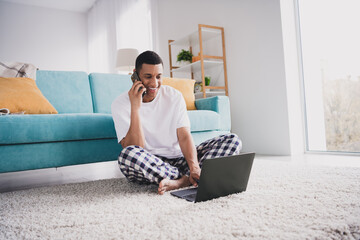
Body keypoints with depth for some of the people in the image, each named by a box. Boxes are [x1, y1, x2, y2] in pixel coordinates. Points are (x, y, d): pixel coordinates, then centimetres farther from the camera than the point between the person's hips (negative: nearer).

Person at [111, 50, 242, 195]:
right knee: (128, 154, -38)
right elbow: (135, 151, -17)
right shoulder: (120, 104, -6)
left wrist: (195, 168, -25)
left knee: (232, 140, -11)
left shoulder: (174, 96, 2)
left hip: (179, 159, 4)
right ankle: (188, 180, -22)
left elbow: (184, 136, -7)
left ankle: (178, 182, -28)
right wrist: (135, 108, -24)